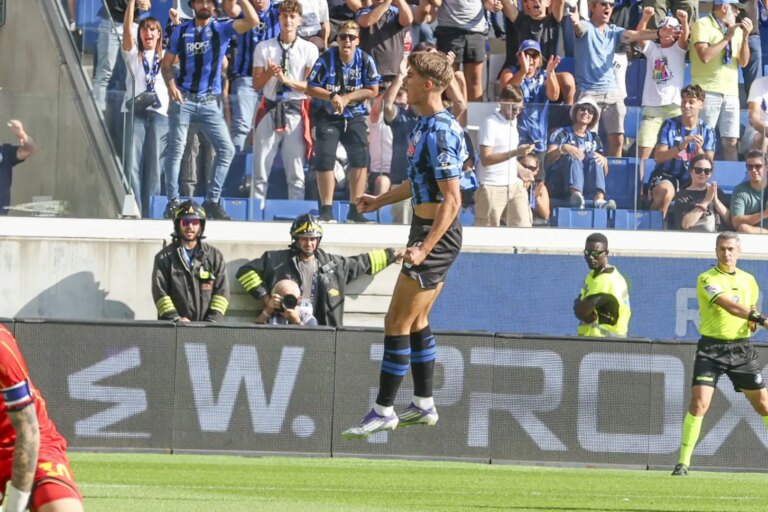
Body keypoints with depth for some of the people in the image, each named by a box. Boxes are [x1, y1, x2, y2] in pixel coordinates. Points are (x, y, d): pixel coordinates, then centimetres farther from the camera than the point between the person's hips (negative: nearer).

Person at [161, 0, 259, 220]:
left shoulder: (222, 29, 3)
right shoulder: (181, 31, 6)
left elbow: (252, 21, -11)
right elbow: (166, 64, 9)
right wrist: (171, 84, -9)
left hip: (210, 102, 1)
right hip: (183, 99, -1)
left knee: (226, 149, -6)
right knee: (176, 150, -2)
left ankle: (212, 201, 3)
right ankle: (173, 201, 4)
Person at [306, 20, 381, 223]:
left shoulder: (365, 60, -6)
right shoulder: (327, 59, -11)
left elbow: (372, 90, -3)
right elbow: (310, 88, -7)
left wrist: (346, 98, -13)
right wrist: (332, 96, -22)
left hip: (354, 117, 2)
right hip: (328, 117, -2)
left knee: (360, 160, -7)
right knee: (324, 160, -9)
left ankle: (354, 211, 0)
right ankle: (327, 210, 1)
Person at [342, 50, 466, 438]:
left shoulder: (440, 133, -22)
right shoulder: (426, 125, 10)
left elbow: (452, 199, -25)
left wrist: (423, 248, -29)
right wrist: (381, 201, 33)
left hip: (436, 233, -10)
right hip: (427, 228, 10)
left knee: (397, 322, -7)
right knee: (416, 321, 18)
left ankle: (384, 411, -2)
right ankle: (423, 405, 27)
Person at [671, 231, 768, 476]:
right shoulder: (707, 279, -6)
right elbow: (729, 305, -21)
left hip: (742, 348, 4)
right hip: (712, 348, -4)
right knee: (699, 403, -14)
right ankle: (683, 463, -10)